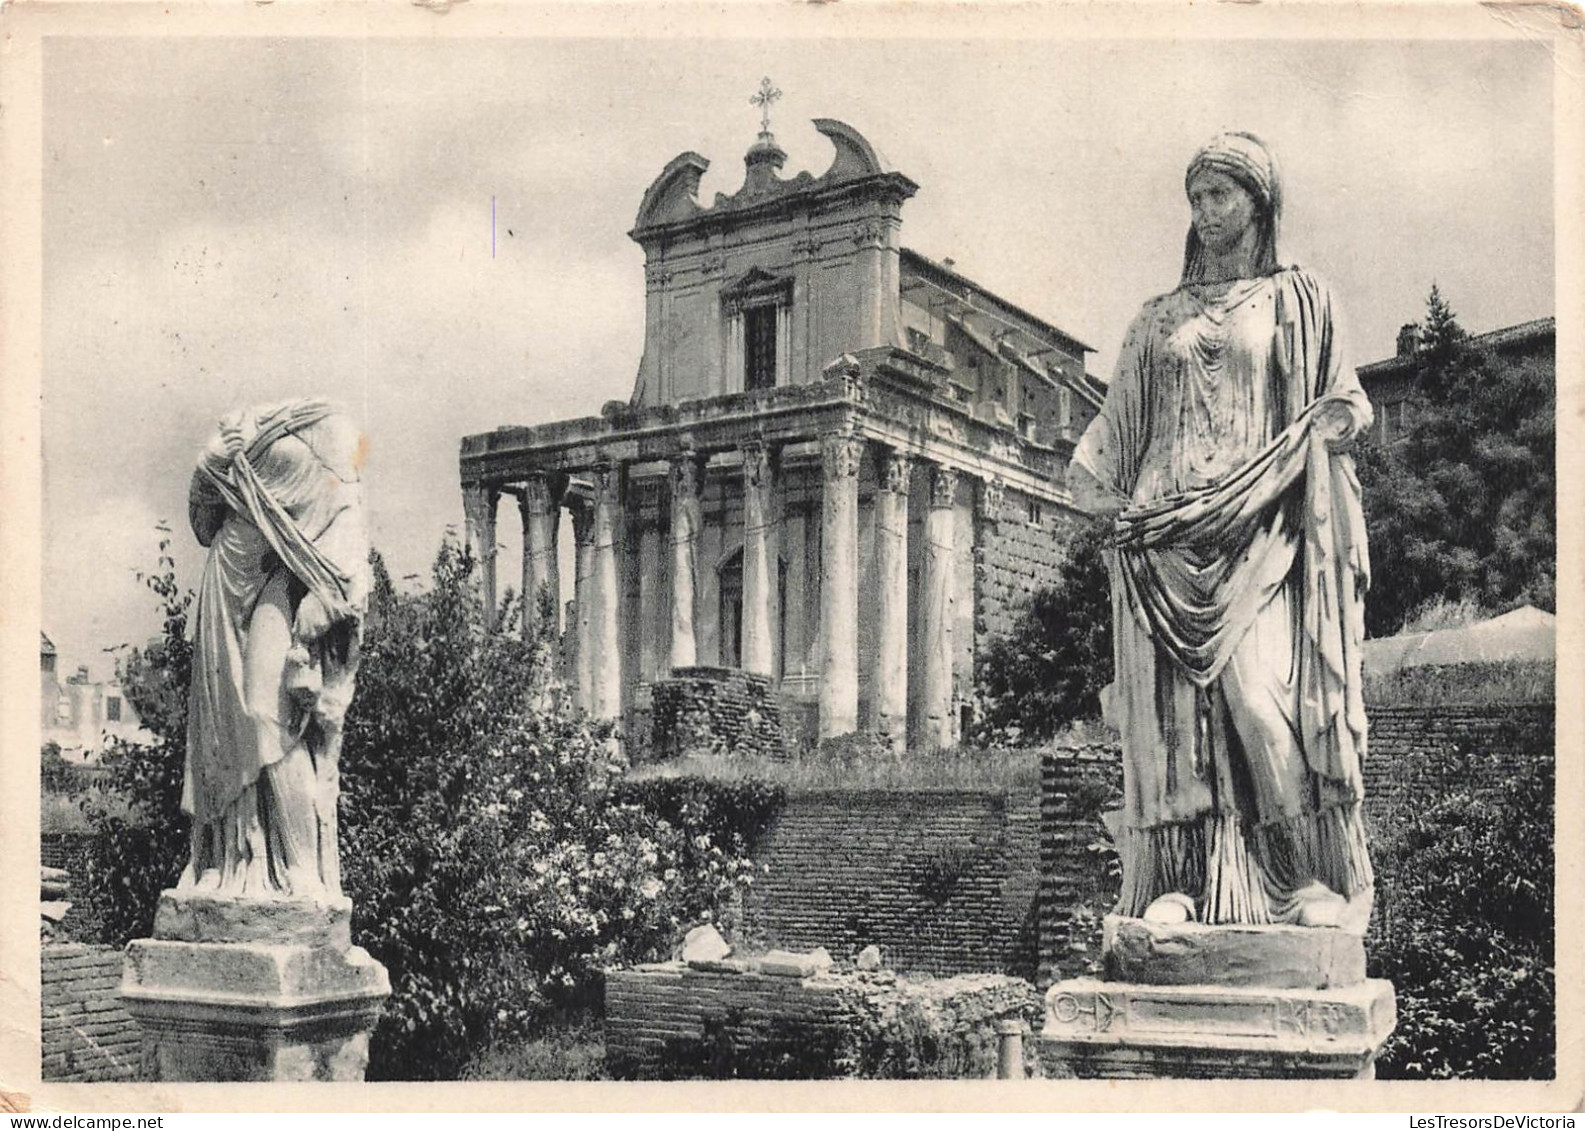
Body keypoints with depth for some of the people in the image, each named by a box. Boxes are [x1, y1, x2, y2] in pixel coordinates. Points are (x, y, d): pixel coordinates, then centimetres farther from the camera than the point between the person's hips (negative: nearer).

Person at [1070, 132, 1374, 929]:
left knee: (1257, 688, -18)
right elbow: (1117, 421, 20)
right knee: (1171, 700, -7)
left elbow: (1344, 406, 10)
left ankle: (1317, 875, -11)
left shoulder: (1298, 299, 13)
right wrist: (1099, 486, 4)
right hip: (1165, 528, 3)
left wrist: (1324, 430, -9)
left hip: (1257, 527, -3)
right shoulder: (1160, 319, 20)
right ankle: (1176, 881, -6)